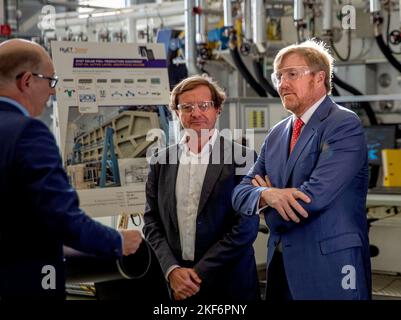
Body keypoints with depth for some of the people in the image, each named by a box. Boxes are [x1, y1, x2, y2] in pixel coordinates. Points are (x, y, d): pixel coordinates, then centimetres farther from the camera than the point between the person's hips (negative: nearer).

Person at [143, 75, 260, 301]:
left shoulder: (242, 158, -7)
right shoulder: (161, 161, 4)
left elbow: (246, 227, -11)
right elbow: (152, 222, 5)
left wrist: (199, 274, -12)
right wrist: (172, 270, -9)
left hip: (227, 285, -2)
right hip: (173, 283, 3)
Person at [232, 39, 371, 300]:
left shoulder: (344, 125, -11)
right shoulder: (277, 133, 12)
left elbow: (315, 196, -21)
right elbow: (241, 194, 6)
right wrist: (268, 195, -17)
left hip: (330, 268, -6)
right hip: (282, 267, 7)